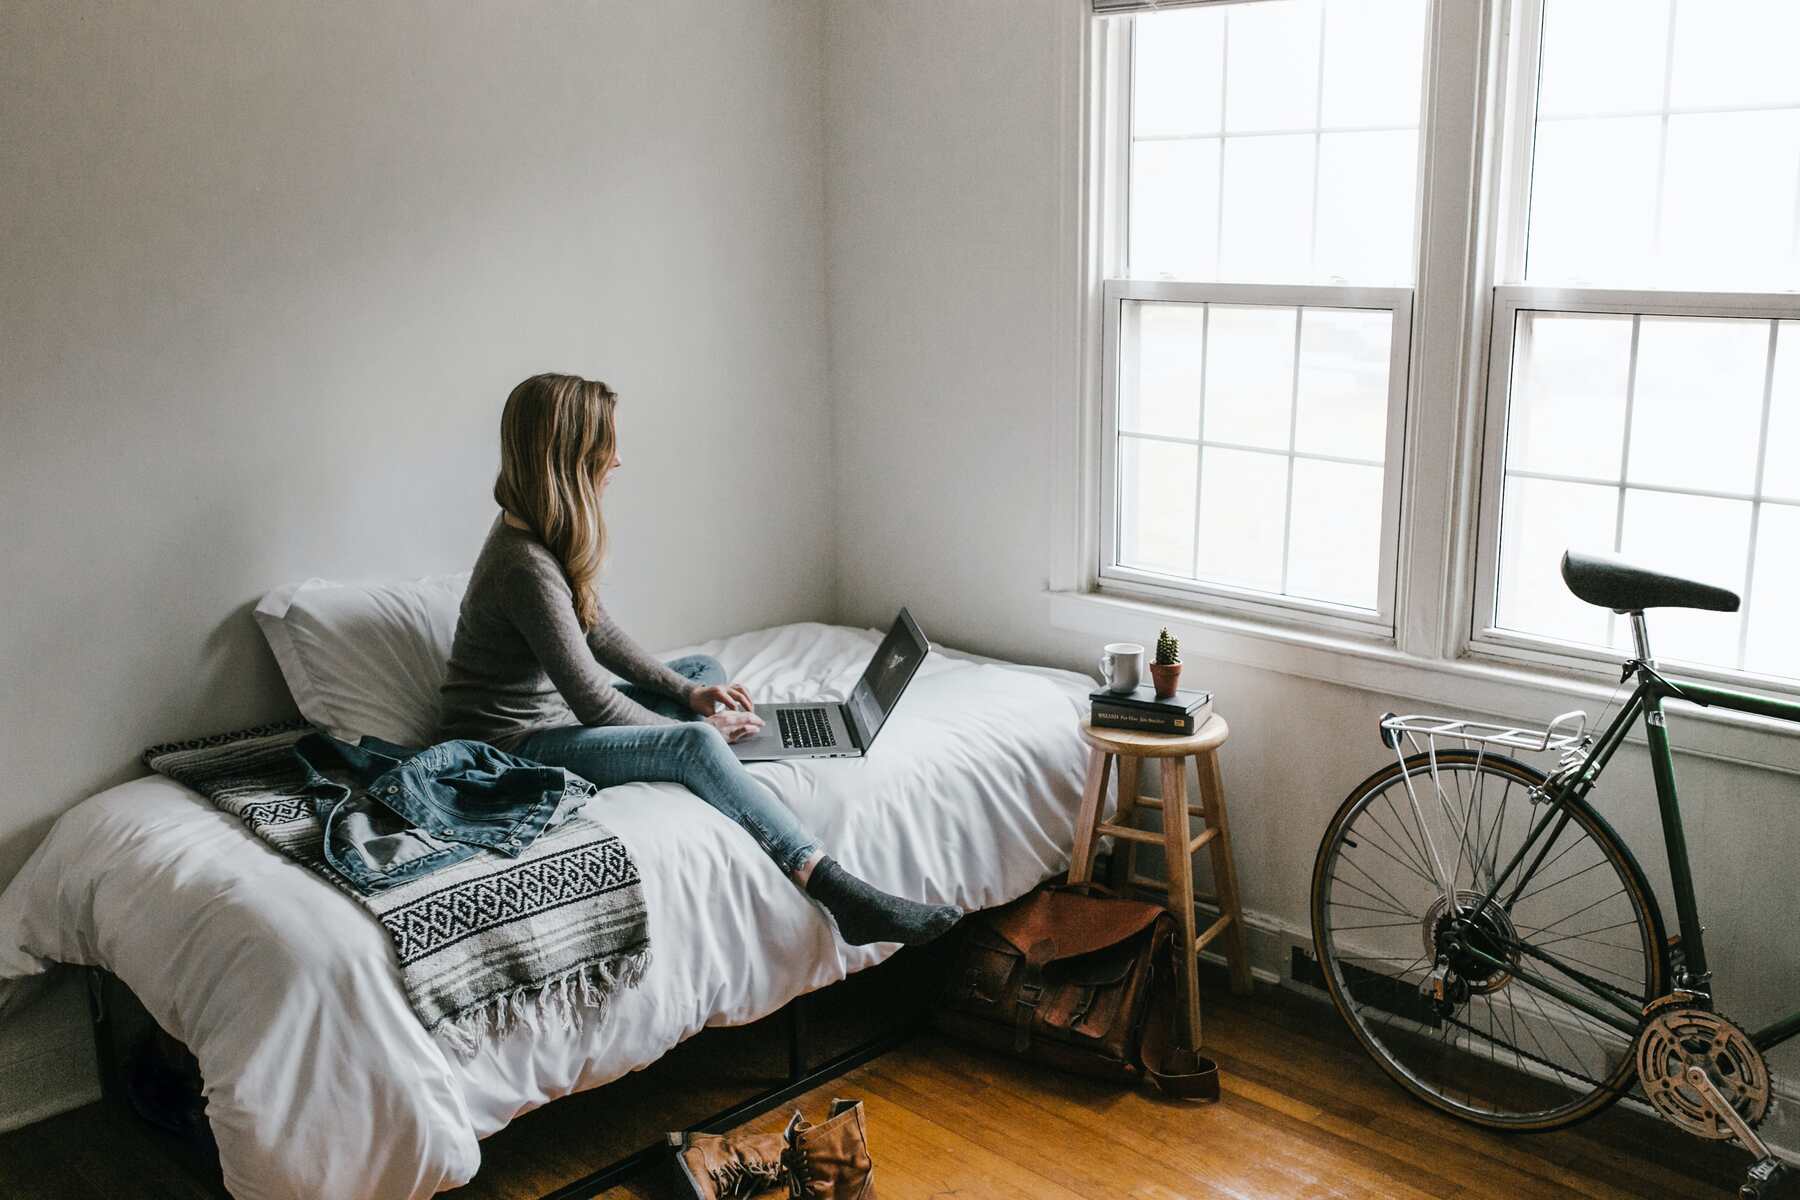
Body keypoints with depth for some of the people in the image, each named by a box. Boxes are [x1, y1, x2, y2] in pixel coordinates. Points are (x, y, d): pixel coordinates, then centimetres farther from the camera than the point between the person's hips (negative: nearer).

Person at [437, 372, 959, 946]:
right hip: (508, 744, -11)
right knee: (696, 745, -28)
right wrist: (690, 725, -11)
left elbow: (598, 633, 14)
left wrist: (685, 690, 7)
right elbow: (594, 703, -24)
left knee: (704, 669, 17)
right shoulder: (526, 567, -28)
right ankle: (840, 893, -32)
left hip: (552, 713, 11)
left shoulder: (538, 533, 3)